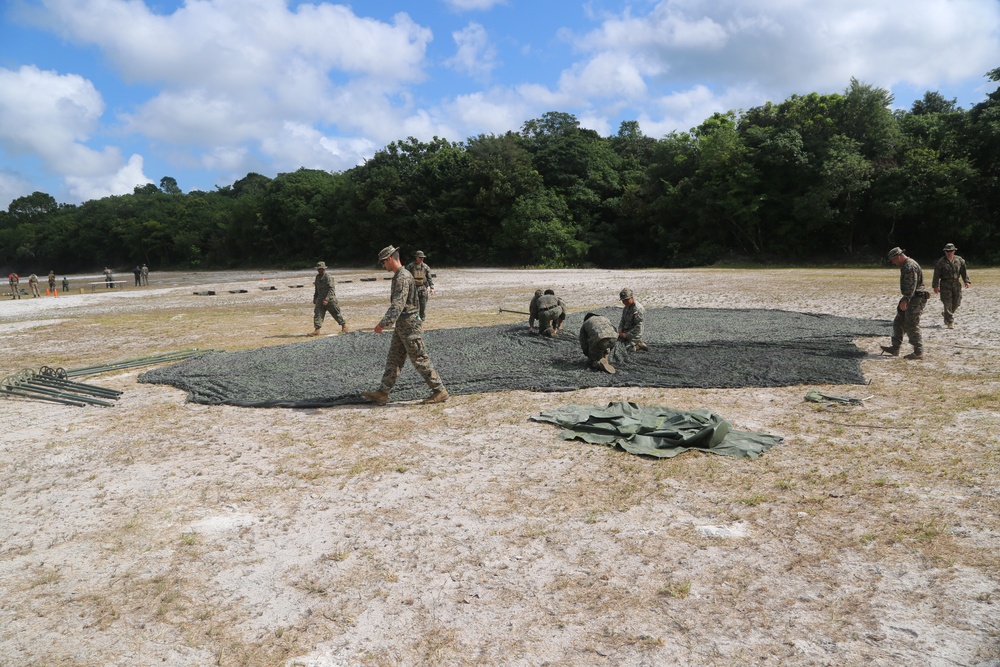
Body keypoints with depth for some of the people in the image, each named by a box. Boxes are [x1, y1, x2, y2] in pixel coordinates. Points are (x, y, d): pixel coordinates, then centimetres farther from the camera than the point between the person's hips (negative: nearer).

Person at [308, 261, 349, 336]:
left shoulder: (328, 277, -15)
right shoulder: (318, 277, 10)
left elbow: (331, 289, -22)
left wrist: (327, 299, -29)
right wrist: (314, 299, 21)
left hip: (330, 299, -7)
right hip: (320, 299, 7)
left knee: (336, 314, 4)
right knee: (317, 314, -5)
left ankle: (344, 326, 21)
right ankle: (317, 330, -7)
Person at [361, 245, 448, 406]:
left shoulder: (403, 277, -19)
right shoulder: (398, 276, 14)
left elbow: (398, 304, -29)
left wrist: (384, 323, -32)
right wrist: (385, 321, 31)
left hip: (409, 326, -10)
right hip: (401, 326, 10)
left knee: (420, 360, -4)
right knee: (393, 359, 11)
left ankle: (440, 391, 3)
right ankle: (382, 393, 15)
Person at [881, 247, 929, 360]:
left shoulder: (910, 267, -18)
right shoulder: (905, 265, 15)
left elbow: (911, 286, -26)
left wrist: (905, 300, -31)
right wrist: (904, 300, 25)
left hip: (915, 299, -11)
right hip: (911, 299, 11)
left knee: (911, 326, -7)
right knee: (898, 322, 13)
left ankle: (918, 352, -2)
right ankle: (895, 349, 17)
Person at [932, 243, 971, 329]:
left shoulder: (960, 260, 5)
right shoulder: (941, 262, -5)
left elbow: (964, 272, 8)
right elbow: (936, 275, -5)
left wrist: (967, 281, -2)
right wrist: (935, 286, -8)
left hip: (956, 285, 4)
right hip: (945, 286, -4)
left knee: (956, 303, 9)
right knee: (948, 304, -5)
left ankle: (947, 315, 34)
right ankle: (950, 322, 0)